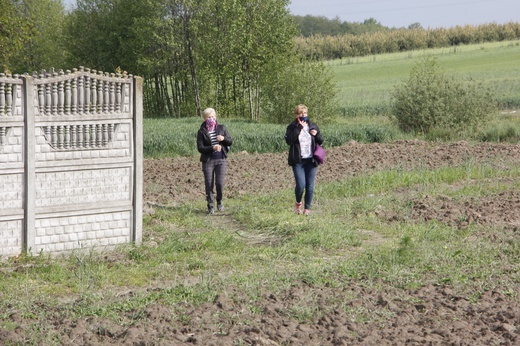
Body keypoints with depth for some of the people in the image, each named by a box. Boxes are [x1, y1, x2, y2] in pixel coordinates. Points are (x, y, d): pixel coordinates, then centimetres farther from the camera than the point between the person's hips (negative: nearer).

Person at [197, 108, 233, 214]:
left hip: (221, 160, 1)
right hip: (207, 160, -1)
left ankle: (219, 201, 20)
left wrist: (223, 138, -11)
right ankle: (210, 206, 10)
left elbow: (230, 142, 10)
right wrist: (212, 148, -22)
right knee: (209, 185, 0)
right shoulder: (202, 132, -1)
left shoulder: (221, 128, 7)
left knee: (220, 183, -6)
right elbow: (200, 148, -8)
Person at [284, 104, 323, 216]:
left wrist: (316, 134, -8)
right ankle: (298, 203, 15)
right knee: (300, 185, -13)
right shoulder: (292, 127, -1)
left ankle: (307, 208, 14)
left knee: (310, 186, 1)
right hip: (298, 161, -3)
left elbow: (320, 141, 13)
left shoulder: (313, 126, 8)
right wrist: (299, 128, -20)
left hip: (311, 160, 3)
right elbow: (289, 140, -18)